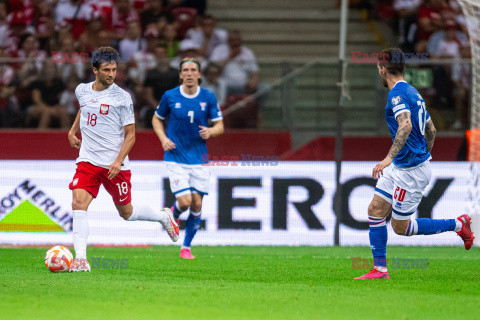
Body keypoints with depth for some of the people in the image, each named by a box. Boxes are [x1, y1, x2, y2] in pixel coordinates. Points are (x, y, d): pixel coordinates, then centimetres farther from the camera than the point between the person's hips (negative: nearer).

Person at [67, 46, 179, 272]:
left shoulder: (122, 98, -9)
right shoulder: (82, 90, 5)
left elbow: (130, 135, -7)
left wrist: (118, 160, -19)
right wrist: (73, 131, 24)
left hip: (115, 165, -3)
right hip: (88, 161, 3)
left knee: (126, 213, 9)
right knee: (78, 204, -18)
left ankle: (164, 217, 38)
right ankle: (80, 259, -21)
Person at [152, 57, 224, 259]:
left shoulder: (208, 97, 0)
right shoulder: (170, 96, -3)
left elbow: (220, 125, 5)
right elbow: (157, 119, 12)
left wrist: (210, 131, -19)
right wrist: (164, 139, -6)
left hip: (198, 158, 2)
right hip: (176, 157, -2)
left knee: (197, 204, -2)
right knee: (185, 201, -15)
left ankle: (186, 247, 15)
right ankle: (174, 215, 23)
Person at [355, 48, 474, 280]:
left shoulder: (397, 94, -17)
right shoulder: (413, 93, 13)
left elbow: (406, 125, -34)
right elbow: (431, 130, 21)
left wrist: (390, 157, -41)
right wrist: (424, 155, 33)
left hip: (411, 171, -10)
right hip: (399, 167, 10)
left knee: (400, 226, 0)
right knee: (375, 211, 5)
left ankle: (457, 225, 9)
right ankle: (379, 269, 5)